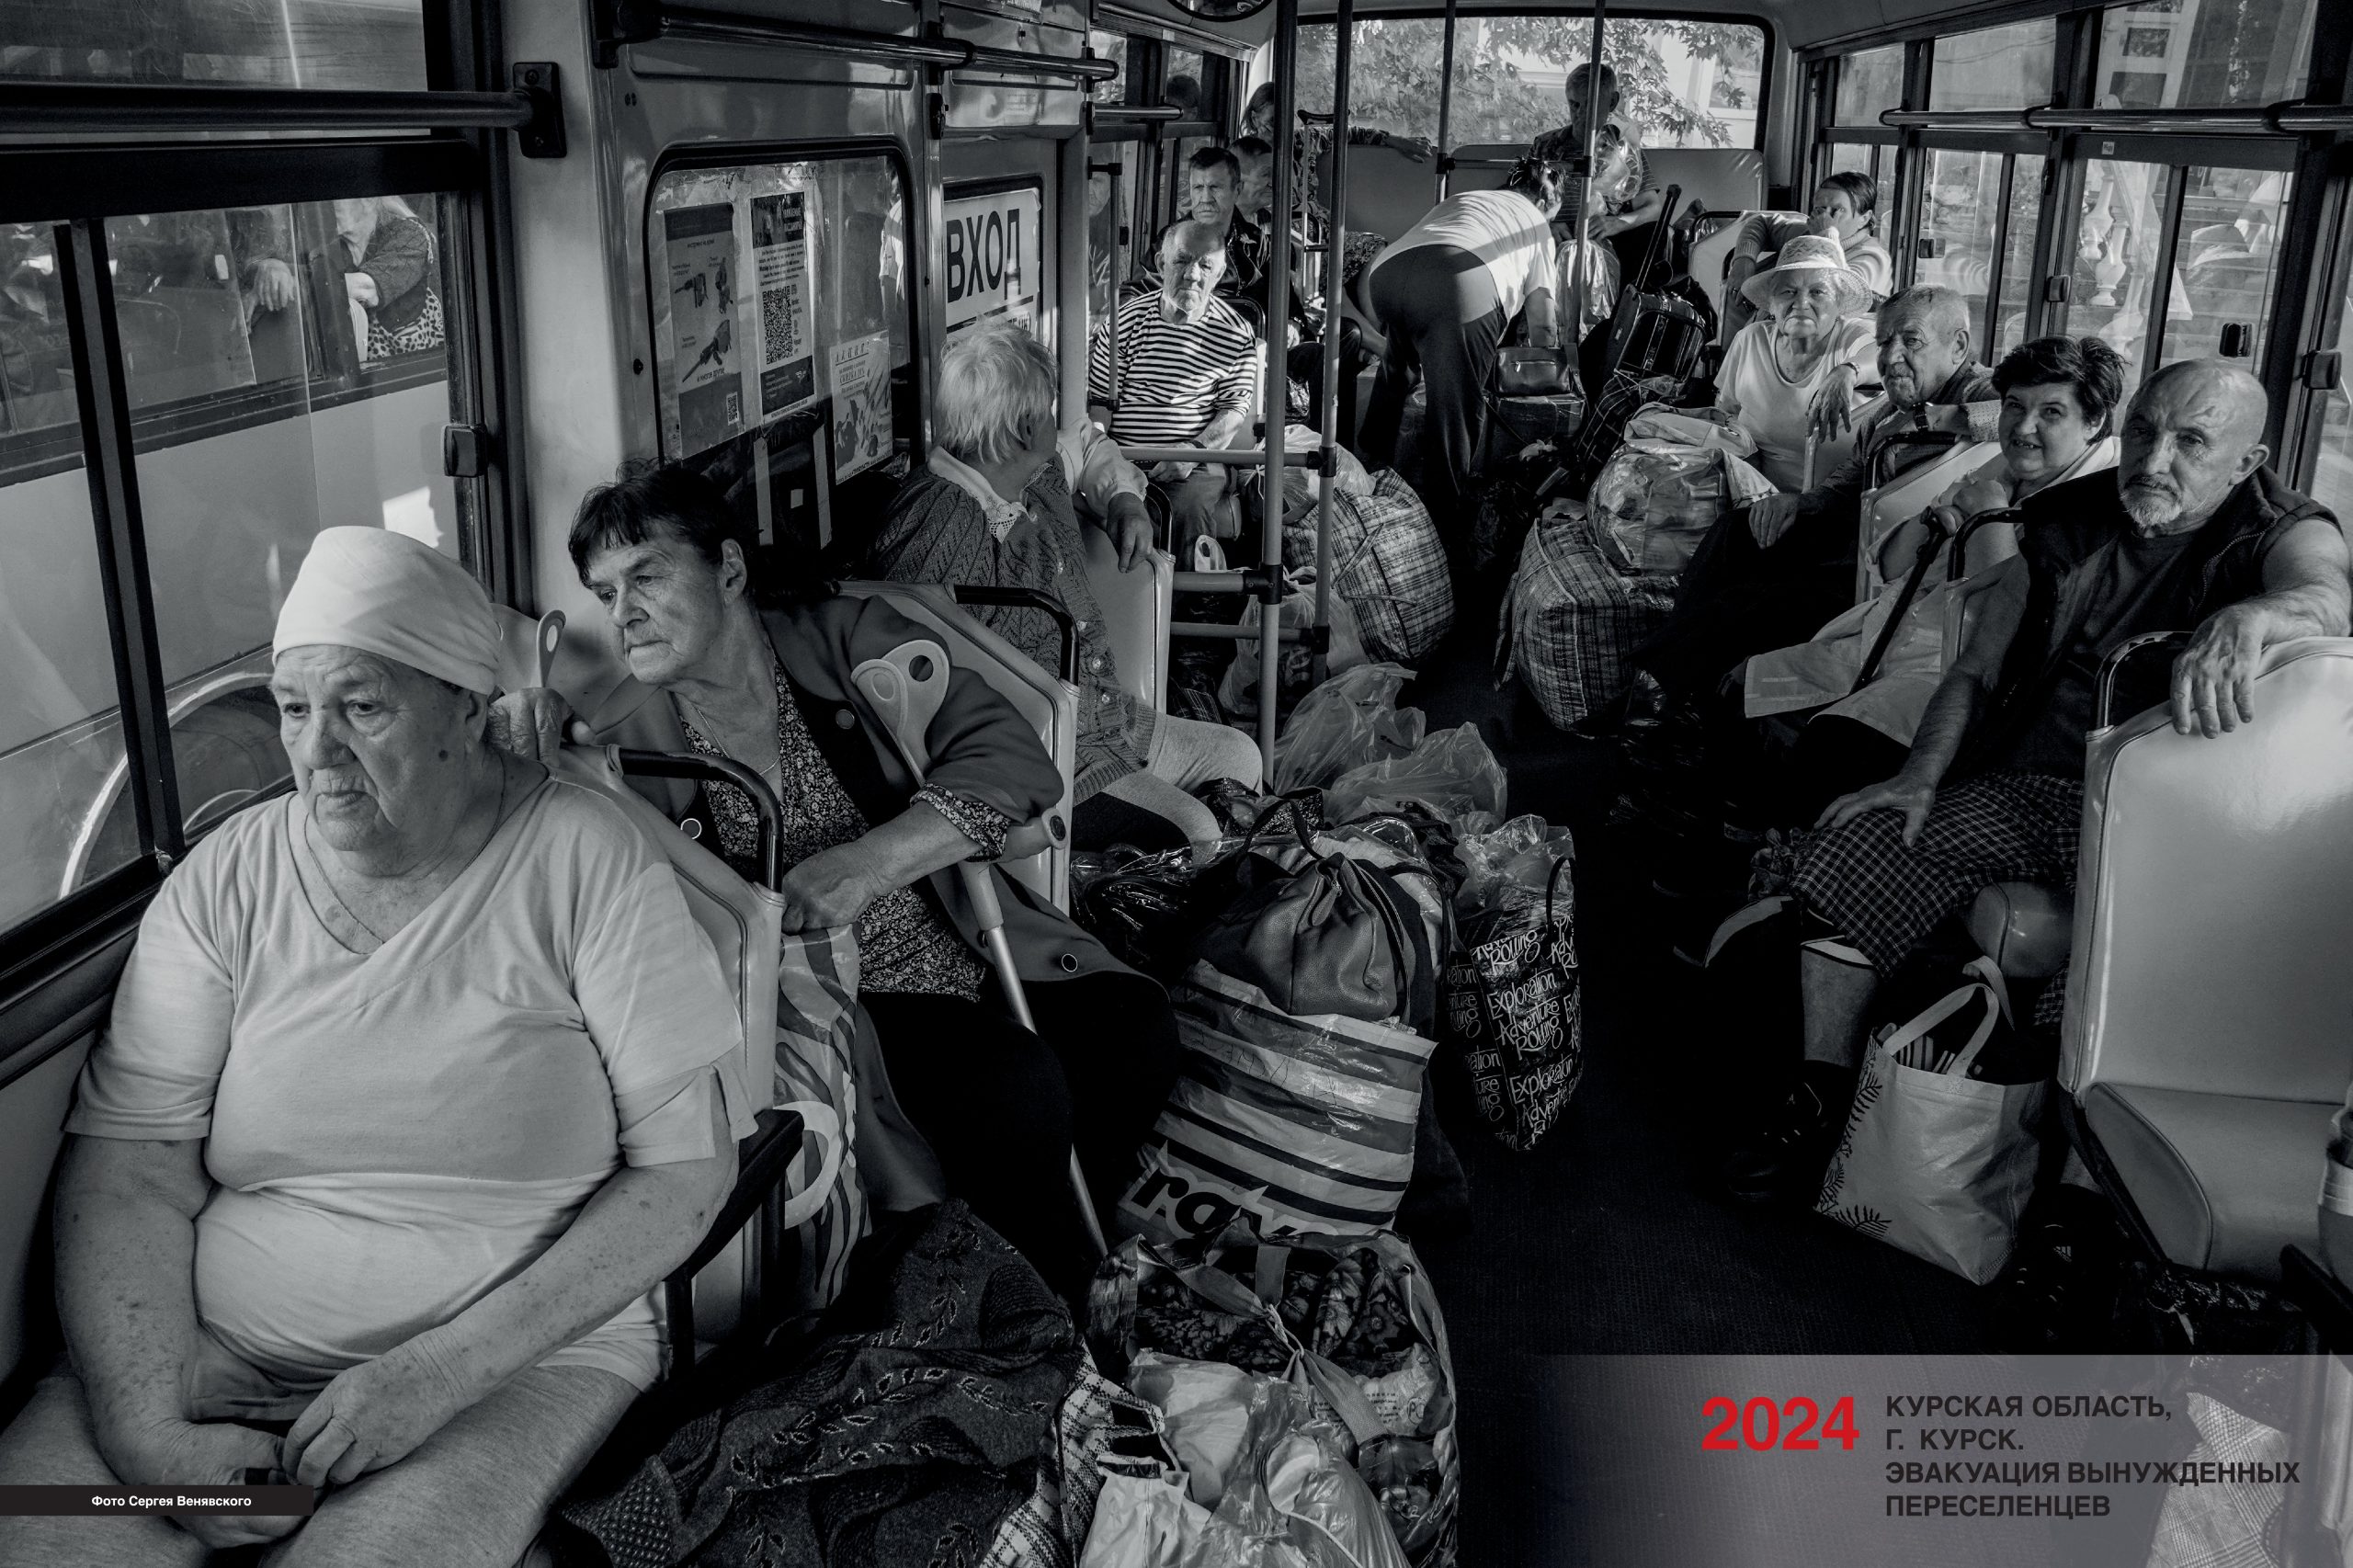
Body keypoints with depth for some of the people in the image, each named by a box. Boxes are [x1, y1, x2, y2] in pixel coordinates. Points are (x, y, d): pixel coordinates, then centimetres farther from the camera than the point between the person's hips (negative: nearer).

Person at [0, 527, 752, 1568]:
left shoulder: (584, 859, -7)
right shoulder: (226, 879, 2)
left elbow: (688, 1169, -9)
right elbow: (128, 1174, -2)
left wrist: (444, 1368, -16)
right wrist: (149, 1433, -17)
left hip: (525, 1356, -3)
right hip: (209, 1353, 3)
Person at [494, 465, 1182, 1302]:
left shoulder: (849, 636, 1)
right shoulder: (625, 736, 2)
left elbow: (1018, 762, -9)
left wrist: (869, 861, -24)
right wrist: (525, 737, -20)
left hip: (976, 945, 2)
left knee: (1132, 1027, -23)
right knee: (1015, 1083, -29)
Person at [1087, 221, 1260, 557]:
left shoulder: (1236, 334, 2)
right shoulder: (1128, 319, 5)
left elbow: (1234, 409, 3)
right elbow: (1100, 400, 7)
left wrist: (1196, 448, -14)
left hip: (1199, 458, -1)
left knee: (1190, 510, -31)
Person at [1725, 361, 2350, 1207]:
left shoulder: (2285, 533, -6)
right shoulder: (2067, 523, 7)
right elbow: (1975, 672, 10)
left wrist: (2247, 620, -56)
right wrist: (1920, 777, -6)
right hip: (2026, 787, 5)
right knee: (1849, 848, -14)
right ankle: (1820, 1101, -2)